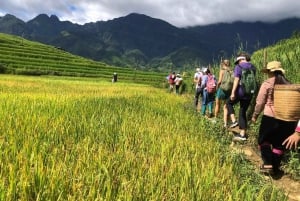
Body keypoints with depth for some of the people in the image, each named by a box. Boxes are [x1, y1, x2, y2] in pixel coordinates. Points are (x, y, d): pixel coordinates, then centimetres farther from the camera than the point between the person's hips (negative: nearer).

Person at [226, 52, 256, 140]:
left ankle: (234, 121, 4)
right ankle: (242, 134, 14)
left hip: (240, 91, -5)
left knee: (229, 103, 21)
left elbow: (236, 80, -16)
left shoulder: (238, 67, -7)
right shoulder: (253, 67, 10)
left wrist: (233, 93, -17)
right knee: (243, 112, 13)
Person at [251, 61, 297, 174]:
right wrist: (294, 122, 20)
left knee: (263, 140, 12)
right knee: (279, 144, 14)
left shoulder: (267, 84, -6)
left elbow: (260, 102, -4)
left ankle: (267, 163, -4)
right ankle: (275, 168, 21)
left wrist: (255, 115, 10)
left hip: (270, 117, -4)